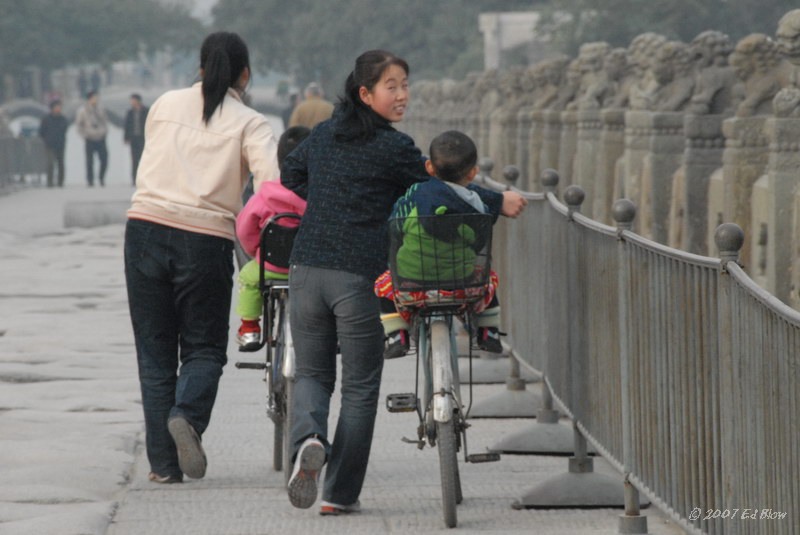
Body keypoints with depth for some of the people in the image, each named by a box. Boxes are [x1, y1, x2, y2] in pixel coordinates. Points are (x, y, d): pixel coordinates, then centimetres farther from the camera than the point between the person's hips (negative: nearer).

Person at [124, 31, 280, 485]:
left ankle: (164, 463, 6)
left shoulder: (165, 106, 12)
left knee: (155, 350, 9)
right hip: (207, 241, -2)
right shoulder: (250, 124, 1)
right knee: (204, 348, 11)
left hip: (145, 230, 3)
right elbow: (272, 186, -12)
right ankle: (187, 415, -20)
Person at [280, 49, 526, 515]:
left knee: (312, 374, 16)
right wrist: (498, 202, 11)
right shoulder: (394, 148, -8)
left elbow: (290, 176, 24)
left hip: (307, 270, 5)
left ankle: (309, 438, -16)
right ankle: (340, 493, 8)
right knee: (360, 387, 8)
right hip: (359, 276, -5)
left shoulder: (323, 135, 10)